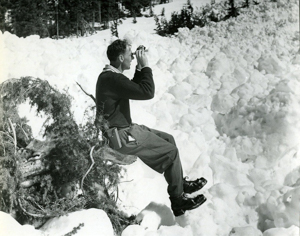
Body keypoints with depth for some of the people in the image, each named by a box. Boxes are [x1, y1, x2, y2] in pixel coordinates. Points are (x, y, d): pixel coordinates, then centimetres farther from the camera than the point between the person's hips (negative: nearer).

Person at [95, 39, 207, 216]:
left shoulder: (110, 75, 8)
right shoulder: (113, 79, -25)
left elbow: (136, 88, 20)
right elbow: (147, 92, -28)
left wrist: (139, 68, 6)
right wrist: (145, 66, -17)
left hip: (124, 128, 11)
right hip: (122, 137, -11)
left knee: (168, 139, 15)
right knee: (171, 151, -6)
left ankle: (180, 182, 27)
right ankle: (178, 200, 7)